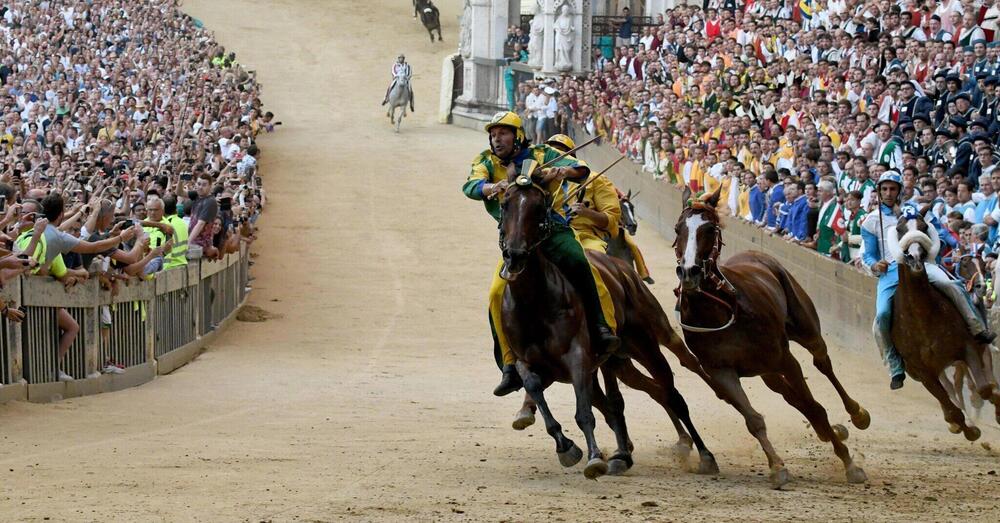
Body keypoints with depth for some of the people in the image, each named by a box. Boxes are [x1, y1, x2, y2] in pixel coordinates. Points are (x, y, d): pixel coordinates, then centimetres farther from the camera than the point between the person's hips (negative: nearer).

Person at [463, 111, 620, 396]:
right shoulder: (487, 162, 10)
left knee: (580, 264, -32)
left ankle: (603, 331, -30)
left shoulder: (541, 155, 6)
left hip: (553, 231, -2)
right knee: (497, 294, -15)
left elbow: (581, 170, -4)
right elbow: (471, 186, -10)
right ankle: (510, 367, -6)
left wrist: (563, 171, -28)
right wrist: (493, 186, -33)